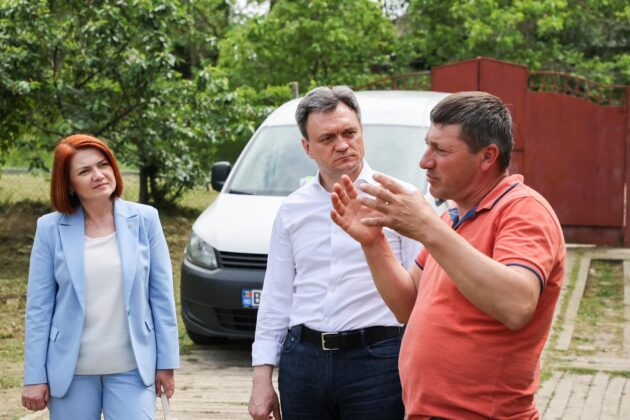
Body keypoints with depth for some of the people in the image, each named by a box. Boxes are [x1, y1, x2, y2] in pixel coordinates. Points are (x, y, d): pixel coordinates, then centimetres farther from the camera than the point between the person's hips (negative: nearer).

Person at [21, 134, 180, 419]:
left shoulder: (144, 219, 0)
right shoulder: (51, 228, -1)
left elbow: (162, 296, 3)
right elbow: (39, 307, 0)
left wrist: (166, 363, 1)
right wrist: (35, 377, -3)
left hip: (132, 367, 0)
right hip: (71, 371, 0)